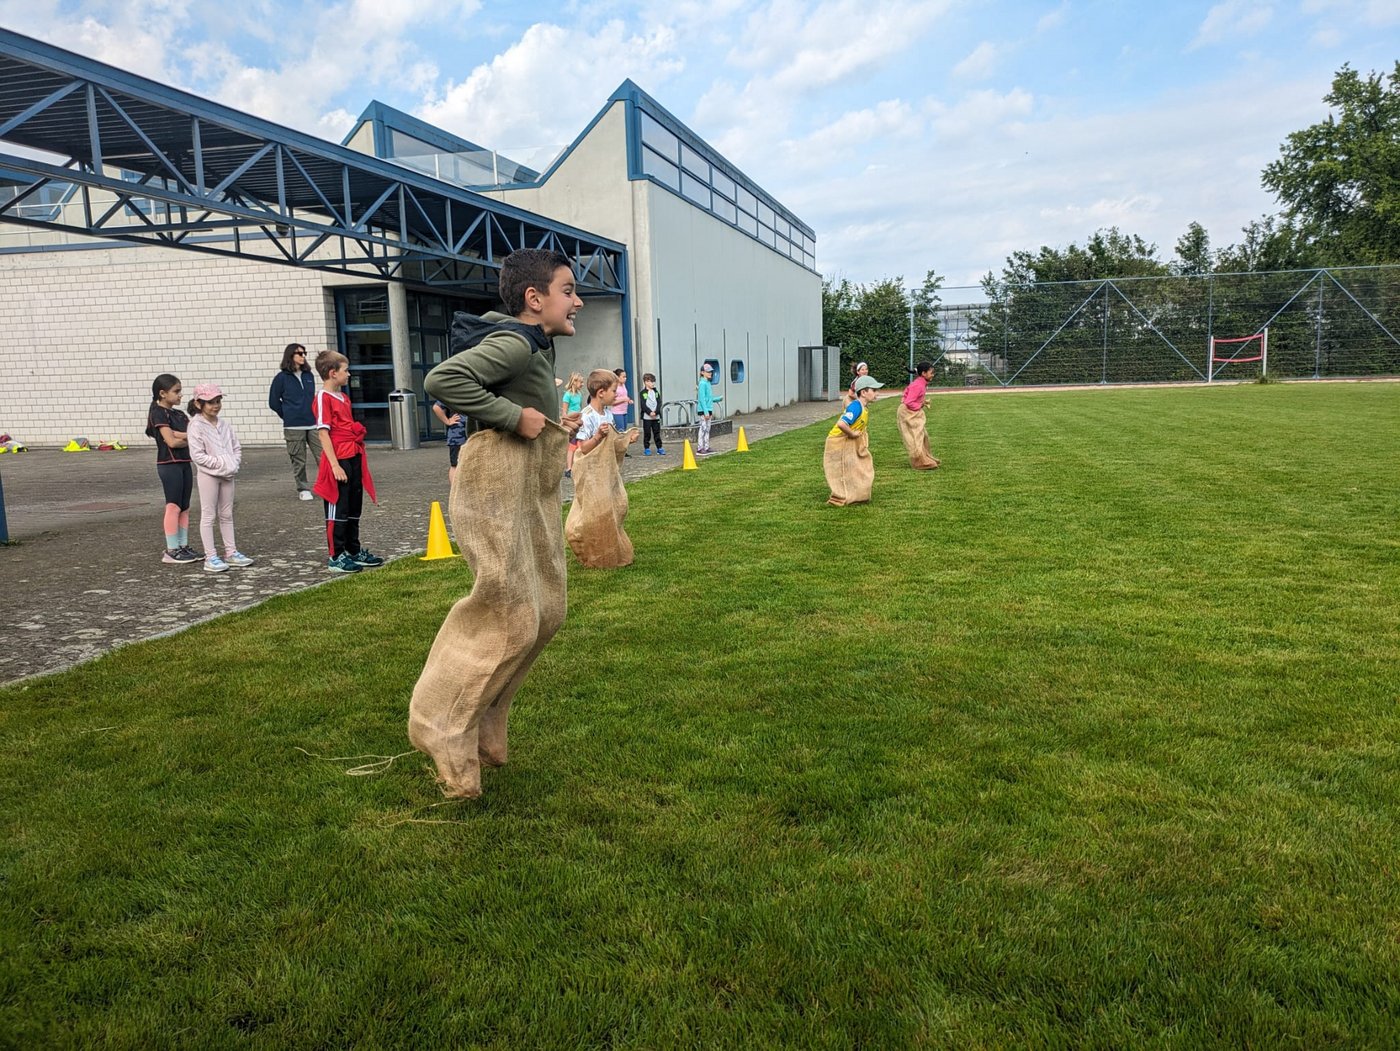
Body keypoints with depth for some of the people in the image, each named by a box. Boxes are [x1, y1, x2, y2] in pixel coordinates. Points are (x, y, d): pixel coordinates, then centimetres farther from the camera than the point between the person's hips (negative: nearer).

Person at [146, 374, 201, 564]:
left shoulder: (179, 414, 14)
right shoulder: (159, 413, -9)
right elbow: (171, 441, -17)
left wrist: (177, 434, -14)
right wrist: (190, 439, -3)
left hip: (184, 463, 8)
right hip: (169, 464, -8)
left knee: (185, 507, 9)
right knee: (174, 506, -5)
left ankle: (183, 547, 15)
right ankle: (171, 551, 1)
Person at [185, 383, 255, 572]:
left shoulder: (224, 424, 7)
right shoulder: (196, 426, -11)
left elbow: (236, 447, 11)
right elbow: (197, 455, -17)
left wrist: (235, 463, -6)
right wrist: (219, 463, -19)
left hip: (227, 474, 6)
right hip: (208, 474, -6)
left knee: (227, 514, 13)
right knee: (208, 516, 0)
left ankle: (231, 552, 21)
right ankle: (210, 558, 2)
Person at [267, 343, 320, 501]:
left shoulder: (309, 375, 10)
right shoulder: (282, 377, -1)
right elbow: (273, 402, 5)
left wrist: (313, 414, 13)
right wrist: (288, 416, 8)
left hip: (313, 424, 3)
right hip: (293, 427, -3)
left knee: (323, 456, -4)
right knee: (298, 461, 3)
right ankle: (303, 489, 15)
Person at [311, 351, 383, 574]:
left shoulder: (344, 397, 16)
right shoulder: (323, 397, -11)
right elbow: (323, 433, -16)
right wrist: (335, 465, -20)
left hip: (354, 458, 9)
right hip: (339, 461, -9)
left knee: (354, 508, 16)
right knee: (337, 510, -1)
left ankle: (354, 551, 27)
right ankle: (336, 557, 6)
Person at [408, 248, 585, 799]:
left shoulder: (537, 346, 16)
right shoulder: (514, 341, -16)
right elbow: (443, 379, -28)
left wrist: (555, 427, 11)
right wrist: (514, 415, -23)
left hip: (534, 489, 10)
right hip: (498, 484, -10)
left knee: (545, 608, 11)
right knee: (509, 615, -7)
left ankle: (481, 725, 23)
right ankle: (444, 727, 8)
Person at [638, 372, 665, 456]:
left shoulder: (656, 392, 10)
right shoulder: (643, 393, -3)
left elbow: (659, 403, 4)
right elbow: (643, 405, -9)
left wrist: (655, 412, -11)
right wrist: (650, 412, -17)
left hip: (656, 416, 4)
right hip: (646, 417, -4)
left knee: (657, 433, 7)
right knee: (647, 434, 1)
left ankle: (659, 448, 11)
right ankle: (646, 449, 9)